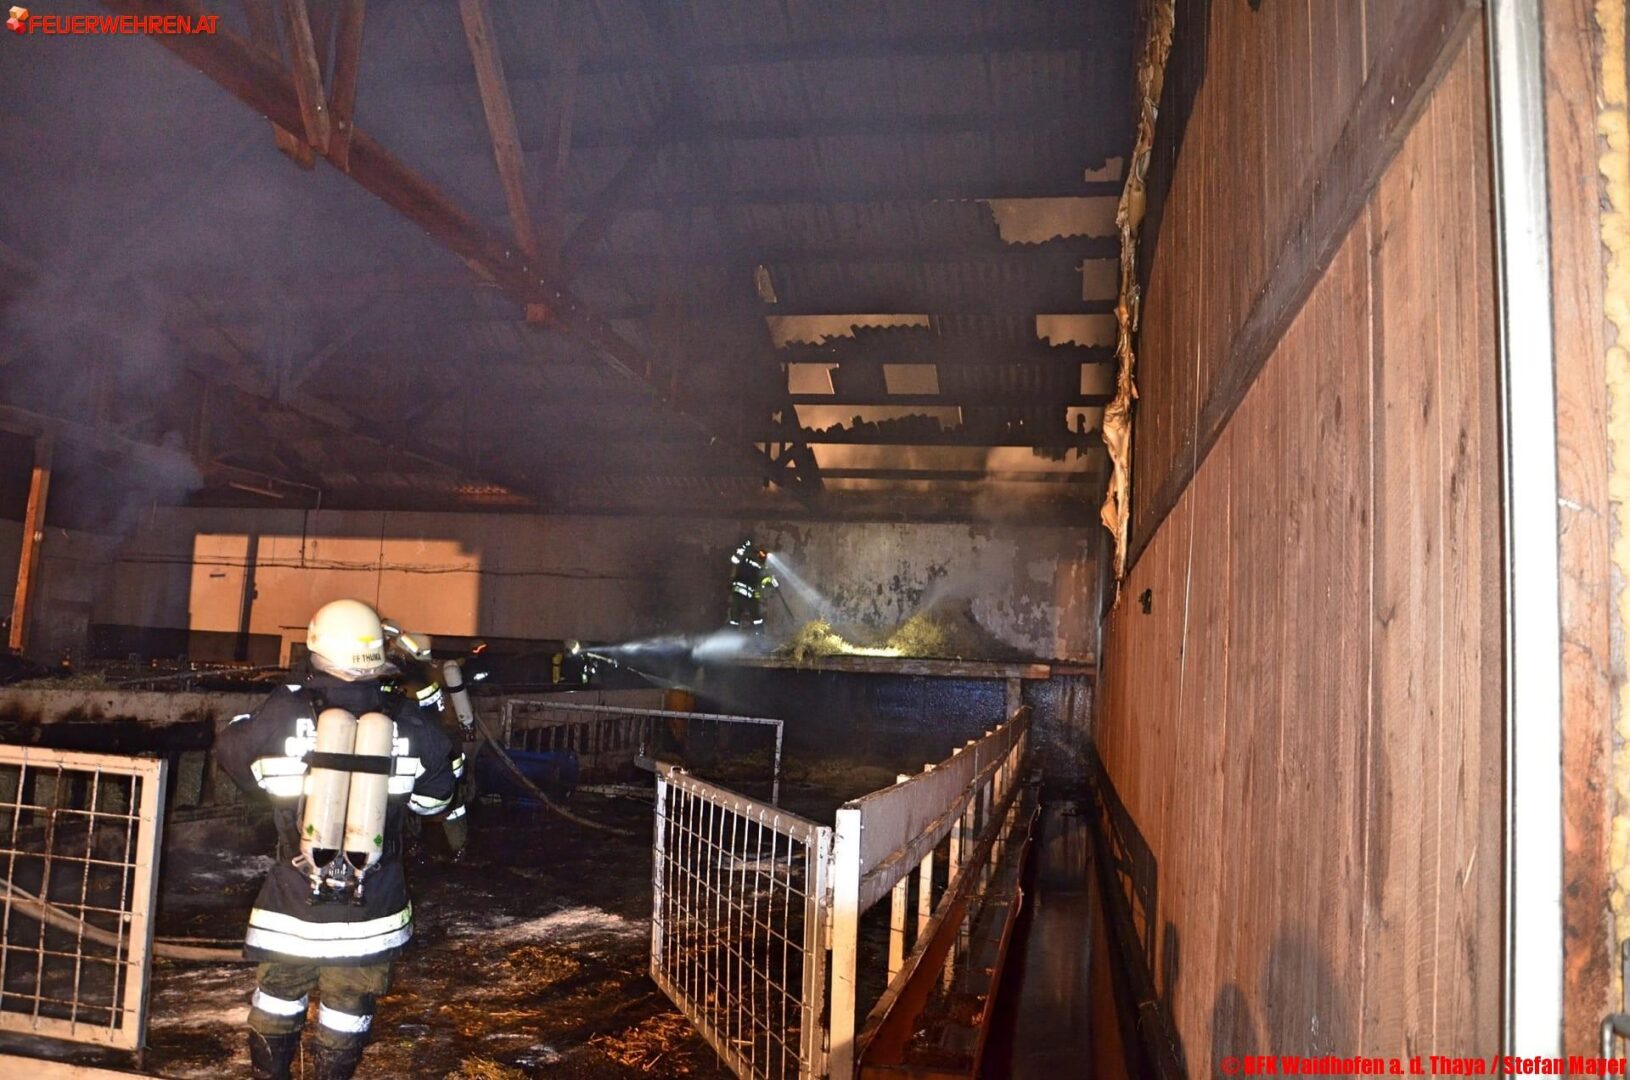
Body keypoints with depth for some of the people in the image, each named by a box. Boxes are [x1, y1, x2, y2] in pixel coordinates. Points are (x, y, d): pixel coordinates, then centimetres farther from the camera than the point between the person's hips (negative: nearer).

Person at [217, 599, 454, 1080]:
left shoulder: (283, 716, -14)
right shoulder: (409, 727, -8)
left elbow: (229, 747, 6)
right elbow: (435, 797, 6)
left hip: (294, 900, 0)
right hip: (371, 909, 0)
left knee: (278, 994, 23)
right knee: (348, 1006, 17)